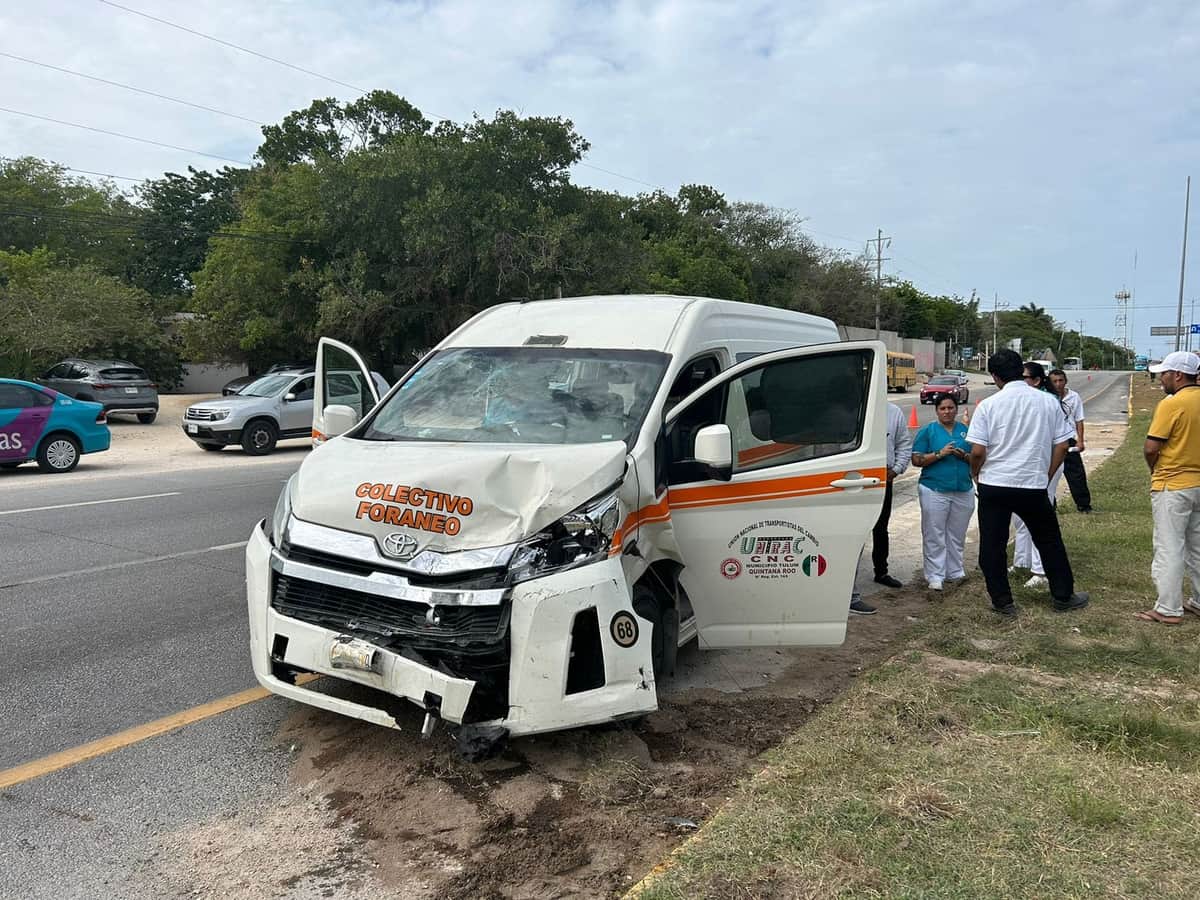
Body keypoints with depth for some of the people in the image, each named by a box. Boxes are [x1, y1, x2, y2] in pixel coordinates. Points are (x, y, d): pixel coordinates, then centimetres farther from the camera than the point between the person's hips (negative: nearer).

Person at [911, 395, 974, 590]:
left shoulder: (966, 431, 11)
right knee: (934, 536, -3)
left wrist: (964, 455, -8)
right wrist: (940, 454, -16)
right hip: (934, 491, -3)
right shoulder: (927, 431, 2)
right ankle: (935, 576, 2)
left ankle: (955, 572, 23)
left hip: (963, 491, 4)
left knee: (957, 535, 11)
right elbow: (916, 460, -4)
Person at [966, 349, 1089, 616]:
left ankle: (1002, 602, 13)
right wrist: (1046, 475, 15)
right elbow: (1062, 446, 3)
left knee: (992, 545, 8)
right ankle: (1063, 597, 27)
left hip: (993, 485, -2)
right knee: (1049, 542, 18)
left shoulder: (988, 405, -8)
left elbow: (977, 451, -11)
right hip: (1034, 486, 2)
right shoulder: (1048, 401, 0)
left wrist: (975, 473, 9)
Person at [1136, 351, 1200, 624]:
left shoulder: (1171, 404, -18)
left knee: (1169, 550, -1)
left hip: (1172, 488, -8)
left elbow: (1150, 449, -18)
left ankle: (1169, 610, 3)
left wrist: (1155, 471, 1)